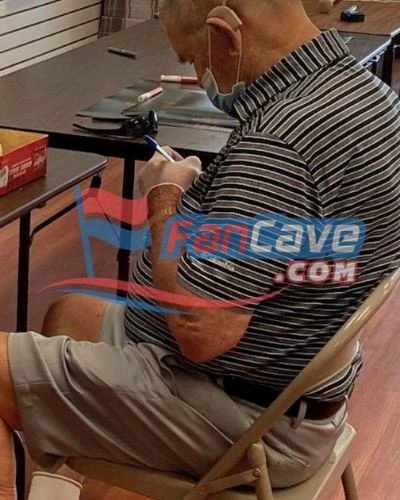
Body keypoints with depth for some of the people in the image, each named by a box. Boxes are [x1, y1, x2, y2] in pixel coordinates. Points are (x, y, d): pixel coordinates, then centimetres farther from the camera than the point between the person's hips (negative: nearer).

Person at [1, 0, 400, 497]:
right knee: (71, 312, 27)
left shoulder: (277, 141, -30)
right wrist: (196, 193, 6)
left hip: (247, 418, -10)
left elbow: (200, 332, -29)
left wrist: (164, 199, -15)